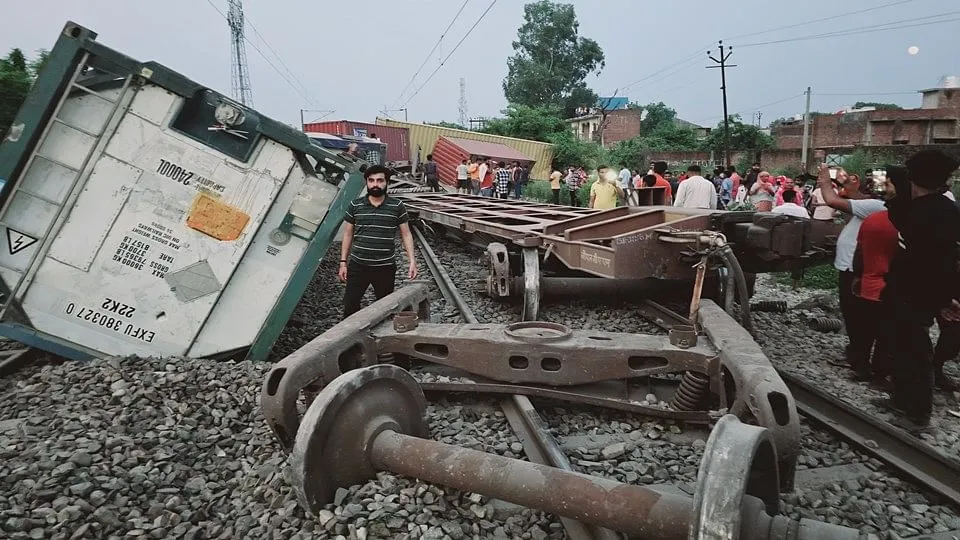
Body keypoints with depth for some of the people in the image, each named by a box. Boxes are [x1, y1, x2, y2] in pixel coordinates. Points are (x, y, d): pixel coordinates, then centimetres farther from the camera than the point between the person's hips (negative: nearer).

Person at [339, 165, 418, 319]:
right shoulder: (355, 205, 2)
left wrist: (412, 261, -6)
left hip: (386, 268, 0)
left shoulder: (397, 206, 0)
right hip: (358, 266, 1)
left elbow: (406, 235, 3)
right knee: (350, 306, 0)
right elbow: (347, 235, 8)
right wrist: (343, 262, 4)